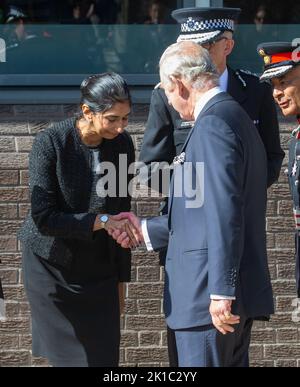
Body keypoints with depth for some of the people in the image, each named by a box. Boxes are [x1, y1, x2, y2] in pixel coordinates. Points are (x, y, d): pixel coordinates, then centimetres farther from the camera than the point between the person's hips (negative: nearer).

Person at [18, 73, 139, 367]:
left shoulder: (122, 144, -3)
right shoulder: (50, 143, -17)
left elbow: (121, 212, 6)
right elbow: (43, 218, -20)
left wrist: (121, 277, 10)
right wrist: (100, 221, -25)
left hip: (99, 269, 4)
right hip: (52, 266, -4)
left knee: (105, 356, -1)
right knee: (71, 356, -1)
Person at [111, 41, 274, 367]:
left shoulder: (212, 123, -14)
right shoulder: (236, 117, 19)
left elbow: (225, 214, -22)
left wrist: (221, 293, -23)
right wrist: (146, 230, 30)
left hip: (210, 295, -10)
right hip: (239, 291, 10)